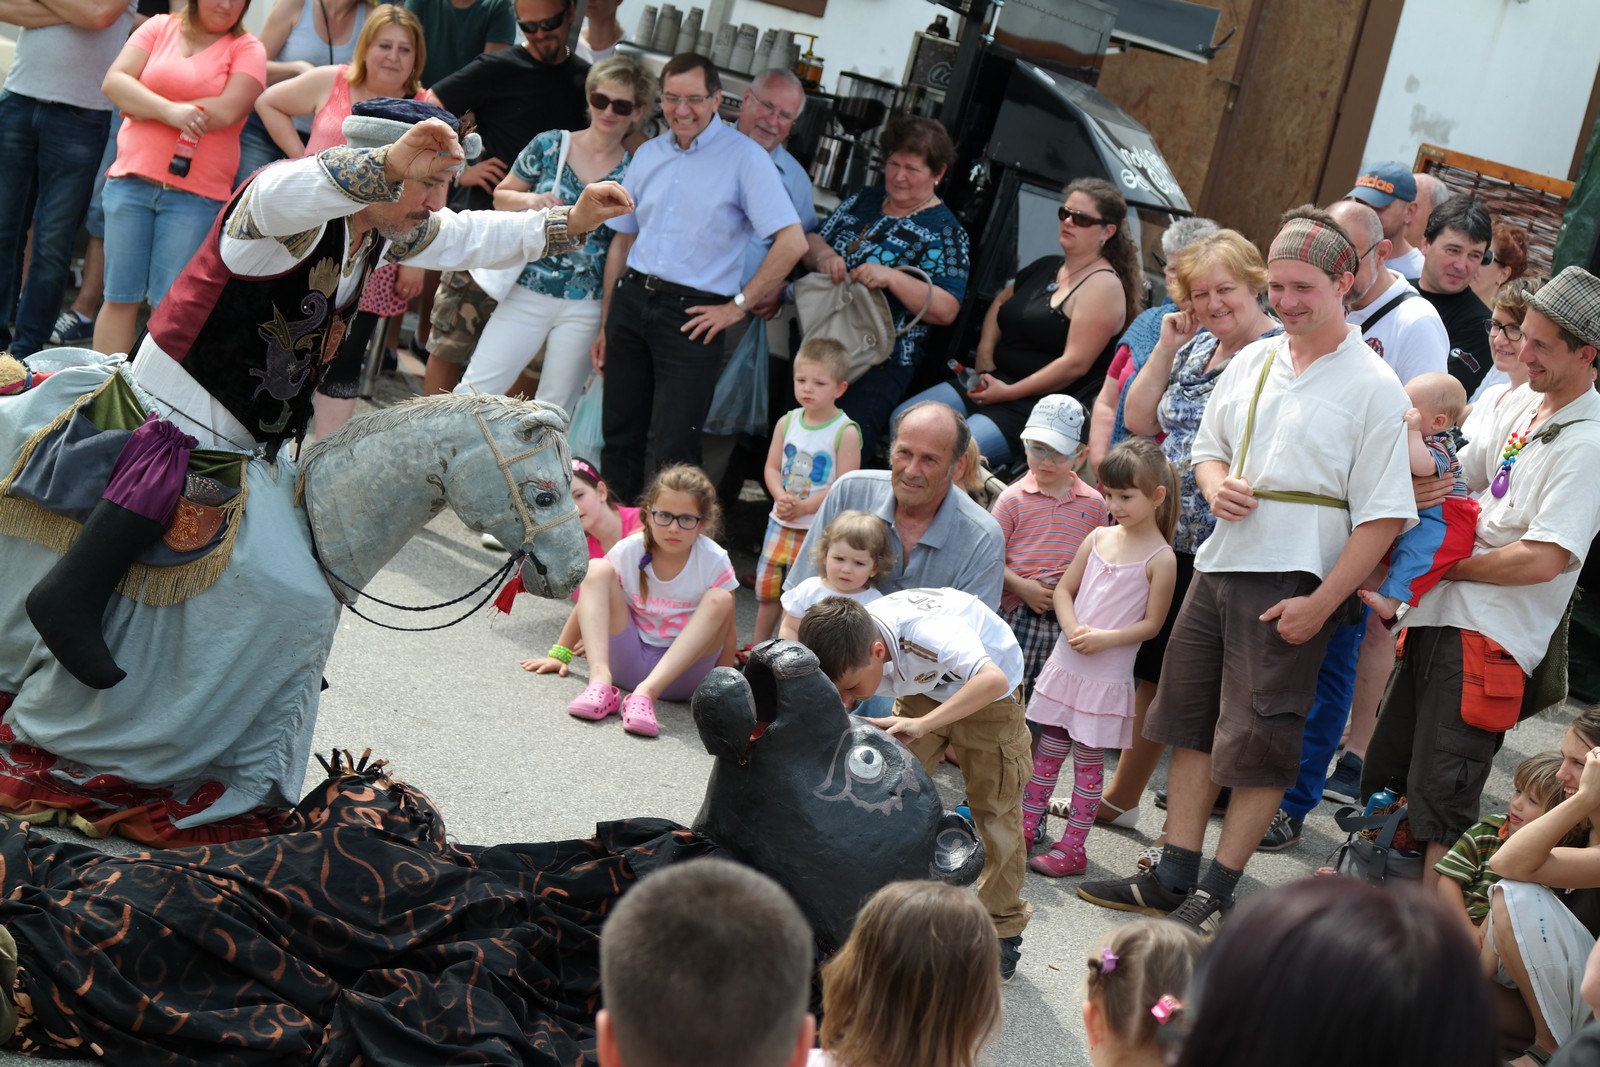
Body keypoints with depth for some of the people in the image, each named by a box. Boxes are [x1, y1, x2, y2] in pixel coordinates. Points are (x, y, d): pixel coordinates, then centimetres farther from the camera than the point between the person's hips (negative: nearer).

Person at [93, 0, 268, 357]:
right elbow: (114, 82, 0)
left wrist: (143, 109, -7)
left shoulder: (247, 49, 3)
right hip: (131, 180, 2)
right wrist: (168, 110, -18)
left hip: (196, 195, -2)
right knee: (120, 296, 5)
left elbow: (227, 111, -12)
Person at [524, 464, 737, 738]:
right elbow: (590, 601, 3)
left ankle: (647, 692, -37)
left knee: (719, 600, -27)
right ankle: (600, 679, -34)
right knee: (597, 569, -16)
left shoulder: (715, 562, -12)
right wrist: (559, 653, 7)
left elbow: (725, 631, -7)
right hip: (628, 661, 2)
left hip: (678, 672, -1)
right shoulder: (629, 551, -9)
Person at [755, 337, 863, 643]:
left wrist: (804, 506, -20)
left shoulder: (846, 432, -12)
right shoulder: (786, 423, 4)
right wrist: (781, 496, -13)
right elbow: (772, 467, 7)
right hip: (782, 523, 5)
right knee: (768, 588, 12)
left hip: (821, 529, -5)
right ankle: (758, 649, 28)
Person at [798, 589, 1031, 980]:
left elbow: (995, 680, -57)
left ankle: (1003, 931, 10)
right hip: (921, 689, 5)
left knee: (996, 811, -3)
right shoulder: (850, 653, -25)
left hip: (986, 692, -5)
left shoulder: (928, 633, -43)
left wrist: (923, 724, -63)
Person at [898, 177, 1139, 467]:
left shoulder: (1103, 285, -9)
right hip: (996, 378, 9)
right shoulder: (1047, 267, 17)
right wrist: (985, 351, 12)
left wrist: (1008, 392, -16)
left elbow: (1075, 364, -17)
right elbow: (1002, 301, 33)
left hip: (1041, 404, -9)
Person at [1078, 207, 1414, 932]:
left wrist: (1321, 601, -17)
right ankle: (1173, 878, 22)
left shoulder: (1371, 387, -9)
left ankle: (1216, 894, 13)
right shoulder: (1254, 361, 10)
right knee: (1189, 724, 11)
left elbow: (1383, 516, -12)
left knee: (1257, 748, 0)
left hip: (1293, 586, -7)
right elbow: (1208, 449, 22)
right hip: (1219, 565, 7)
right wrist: (1216, 485, -2)